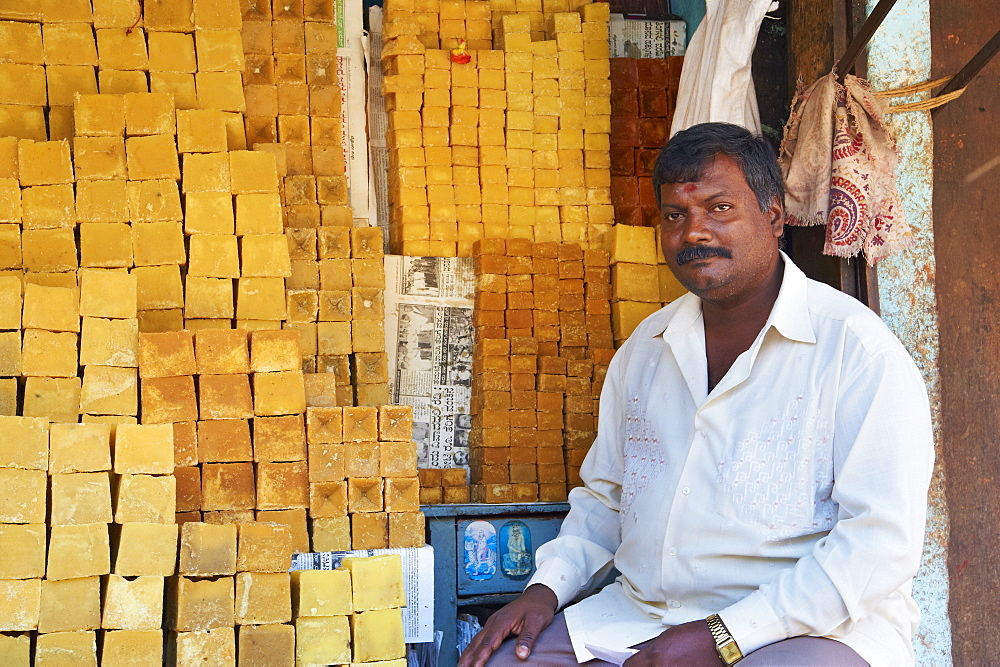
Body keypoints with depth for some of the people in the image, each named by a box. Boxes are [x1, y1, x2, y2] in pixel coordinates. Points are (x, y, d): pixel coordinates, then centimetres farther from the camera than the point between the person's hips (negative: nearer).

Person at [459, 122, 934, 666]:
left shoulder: (855, 345, -8)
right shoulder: (644, 348, 14)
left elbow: (883, 540, -16)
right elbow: (604, 497, 24)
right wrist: (548, 588, 4)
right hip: (638, 616, 6)